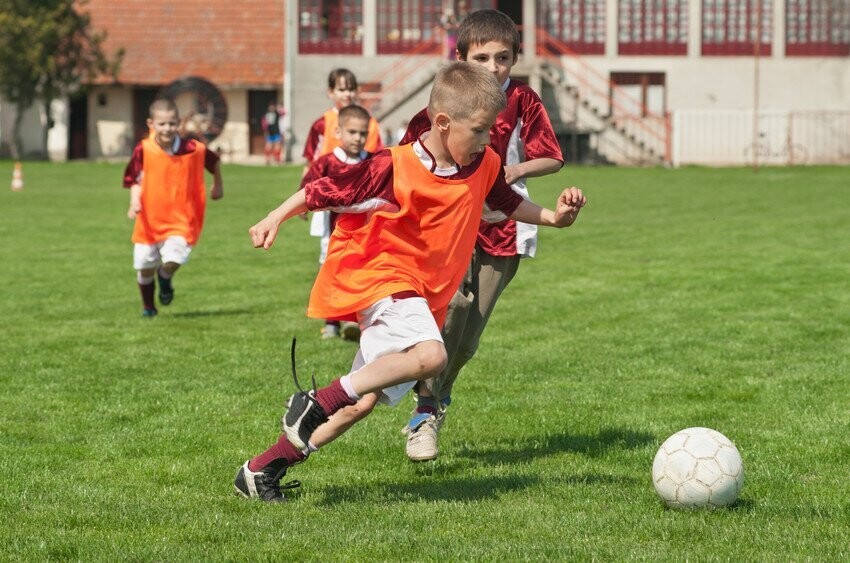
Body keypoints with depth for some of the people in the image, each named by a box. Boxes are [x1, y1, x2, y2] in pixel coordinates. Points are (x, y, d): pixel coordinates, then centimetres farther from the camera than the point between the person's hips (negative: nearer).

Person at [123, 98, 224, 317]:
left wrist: (218, 186, 25)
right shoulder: (144, 150, -11)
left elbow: (214, 162, 11)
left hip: (180, 219, -1)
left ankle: (165, 279, 19)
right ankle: (148, 306, 34)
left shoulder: (193, 149, -9)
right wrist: (135, 202, -24)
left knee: (173, 260, -20)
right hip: (149, 218, 1)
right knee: (144, 265, 8)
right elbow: (134, 180, -6)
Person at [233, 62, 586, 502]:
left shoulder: (485, 167, 0)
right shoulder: (393, 169, -18)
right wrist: (276, 218, -10)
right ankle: (317, 403, -23)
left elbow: (506, 202, 21)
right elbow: (324, 190, -9)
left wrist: (553, 217, 9)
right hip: (384, 280, -7)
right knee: (429, 355, -34)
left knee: (364, 401, 5)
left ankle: (263, 469, 14)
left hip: (424, 295, 7)